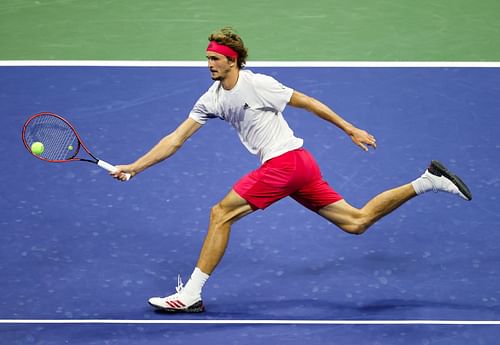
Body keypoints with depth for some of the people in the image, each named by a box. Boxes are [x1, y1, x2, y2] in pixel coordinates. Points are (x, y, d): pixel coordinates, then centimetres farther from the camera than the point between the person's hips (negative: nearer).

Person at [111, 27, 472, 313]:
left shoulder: (257, 84, -10)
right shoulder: (211, 100, 12)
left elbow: (307, 102, -3)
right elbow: (175, 140, 12)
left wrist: (352, 130, 0)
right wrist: (133, 167, 6)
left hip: (284, 161, -8)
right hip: (300, 166, 8)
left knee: (221, 214, -10)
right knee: (356, 221, 9)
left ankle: (191, 294, -6)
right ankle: (427, 181, 13)